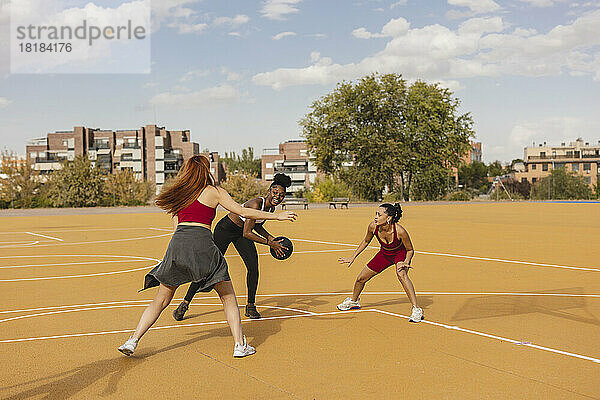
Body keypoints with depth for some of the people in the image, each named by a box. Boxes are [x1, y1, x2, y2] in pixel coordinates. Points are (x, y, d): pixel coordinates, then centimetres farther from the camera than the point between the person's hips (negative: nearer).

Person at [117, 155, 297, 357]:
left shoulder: (178, 194, 21)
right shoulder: (214, 191, 9)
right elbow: (243, 212, 7)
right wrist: (276, 216, 14)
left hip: (177, 242, 4)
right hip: (202, 241, -4)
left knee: (161, 301, 15)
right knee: (228, 297, 8)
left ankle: (132, 341, 9)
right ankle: (240, 345, 3)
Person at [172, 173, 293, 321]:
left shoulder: (271, 207, -6)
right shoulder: (256, 204, -31)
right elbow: (247, 233, -32)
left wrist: (272, 238, 1)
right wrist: (269, 243, -28)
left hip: (241, 233, 7)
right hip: (225, 229, -7)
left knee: (253, 266, -8)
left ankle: (250, 306, 6)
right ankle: (185, 303, 8)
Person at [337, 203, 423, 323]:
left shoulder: (400, 231, -37)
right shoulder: (373, 226, -27)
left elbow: (410, 250, -17)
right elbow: (366, 241, -3)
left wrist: (406, 262, -35)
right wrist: (353, 257, -1)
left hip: (400, 253, -5)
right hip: (385, 253, 5)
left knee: (401, 274, -37)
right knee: (361, 278, 9)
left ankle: (416, 309, -30)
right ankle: (353, 301, 42)